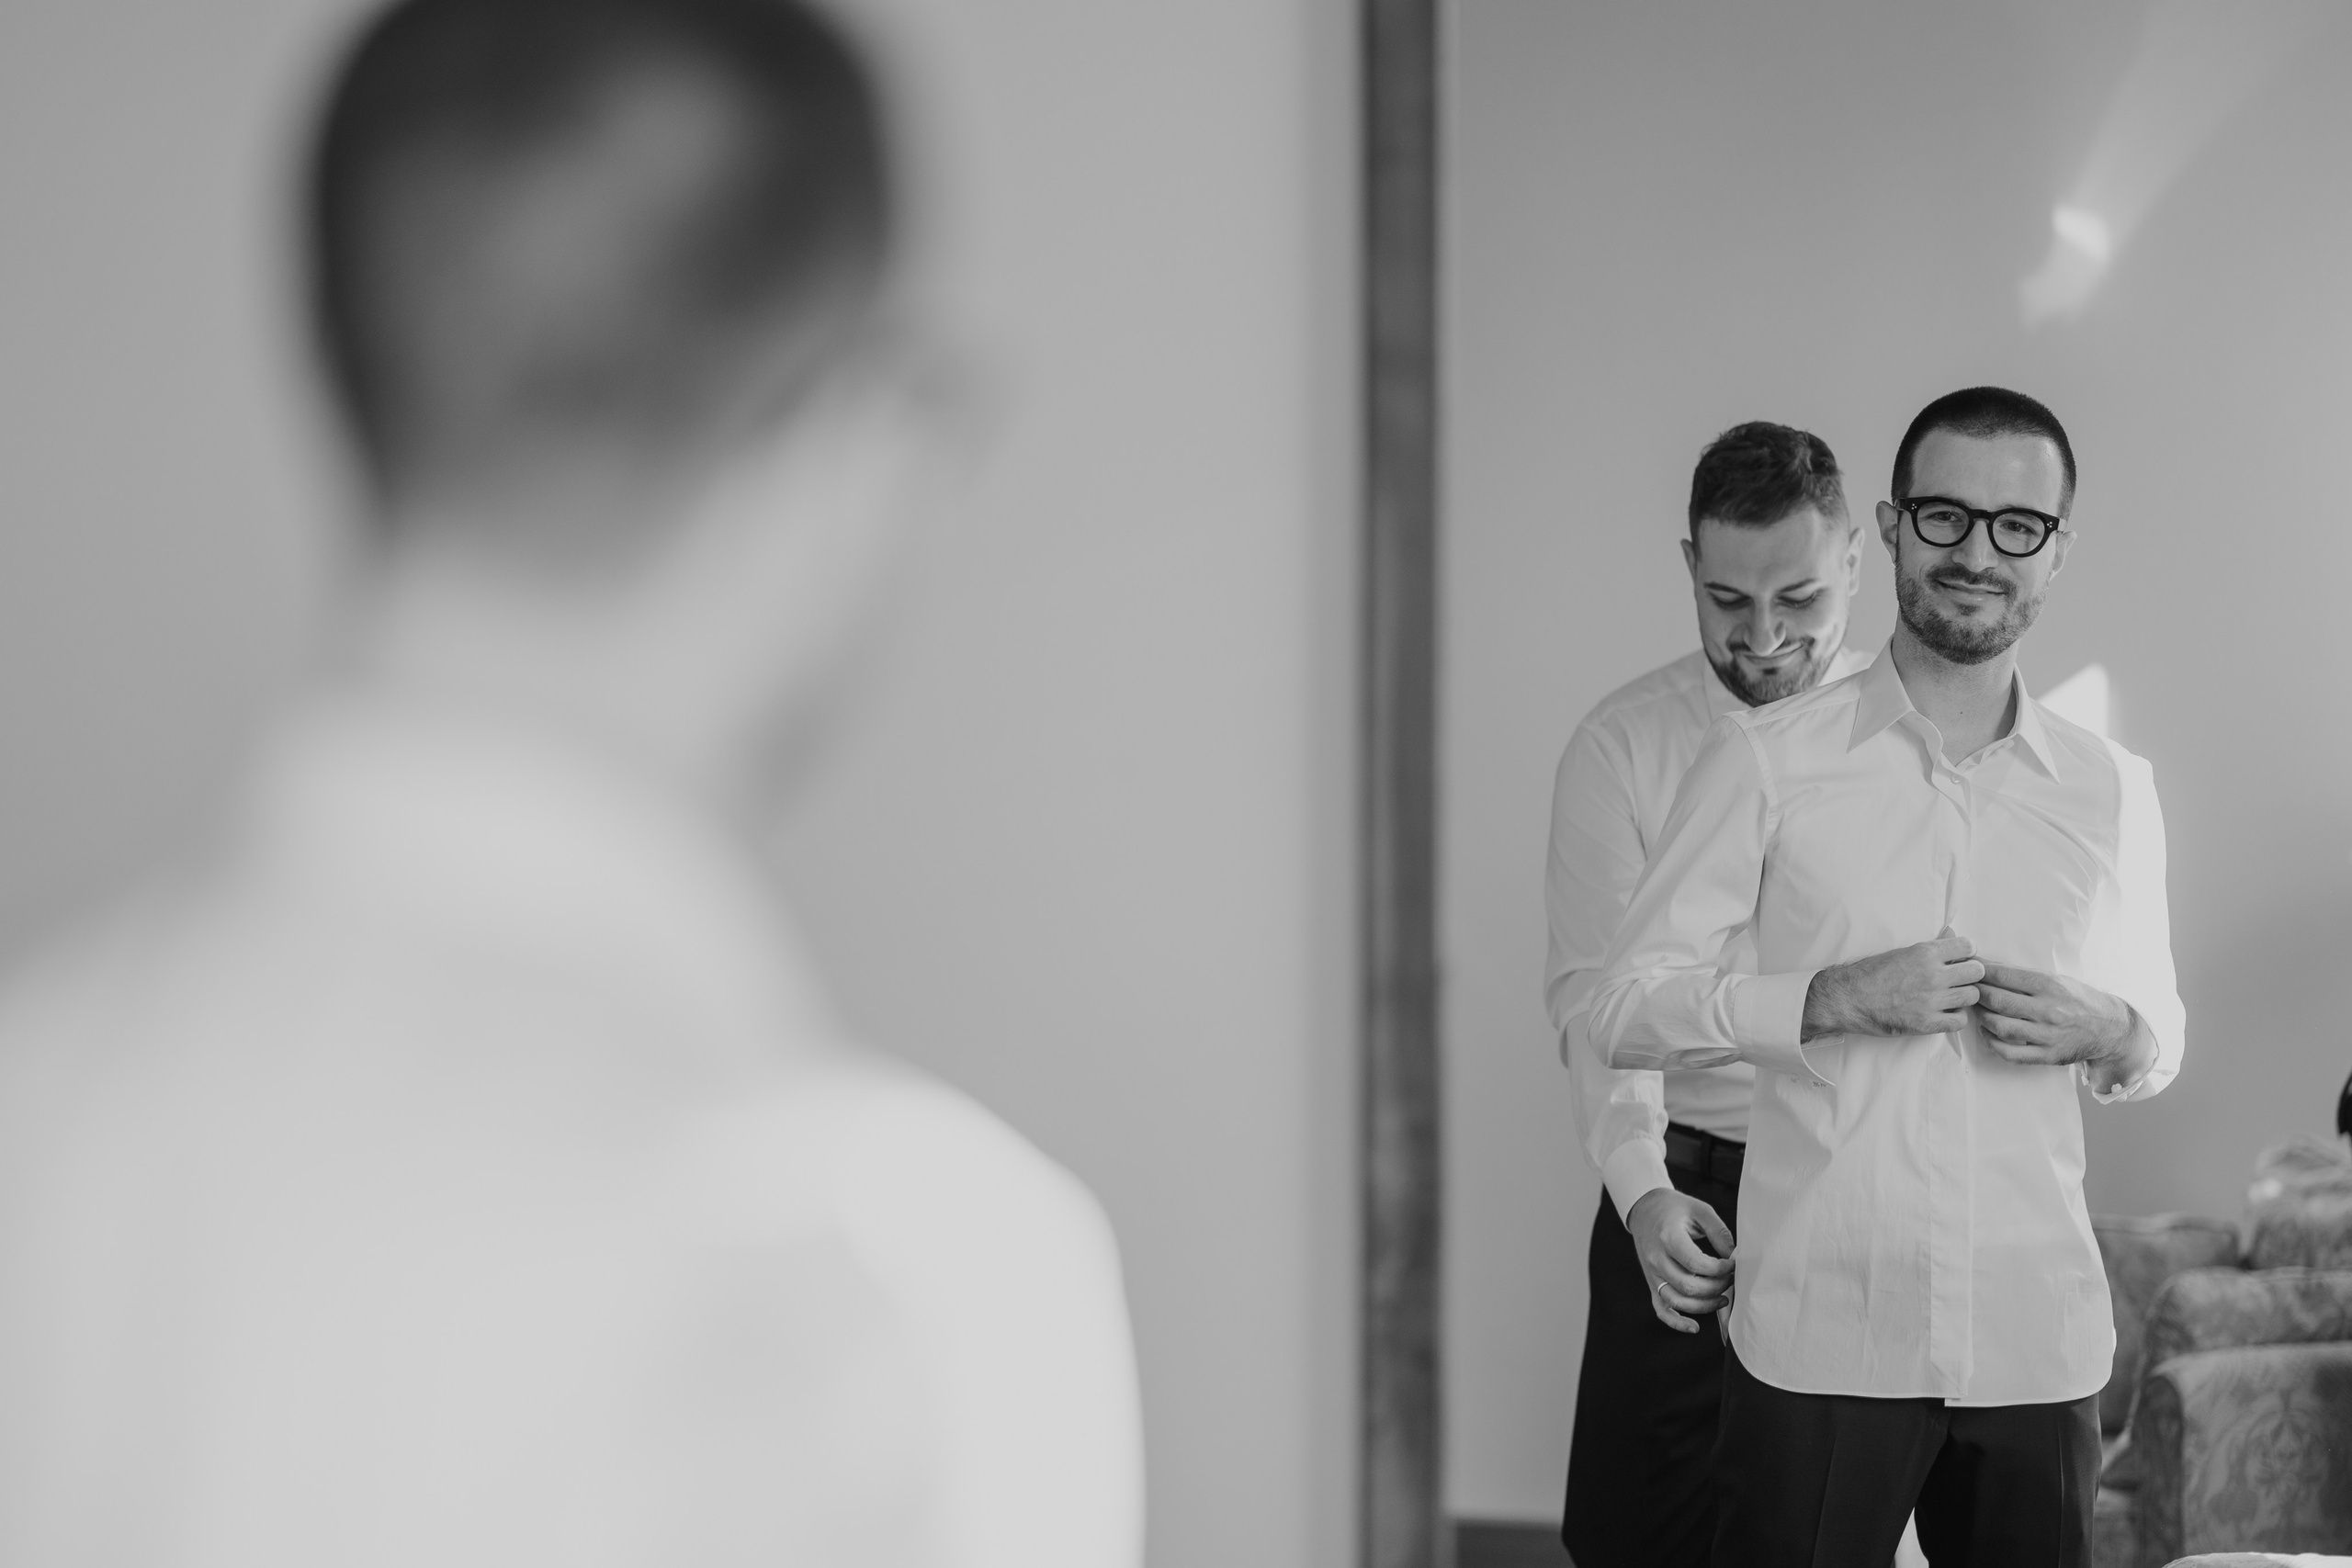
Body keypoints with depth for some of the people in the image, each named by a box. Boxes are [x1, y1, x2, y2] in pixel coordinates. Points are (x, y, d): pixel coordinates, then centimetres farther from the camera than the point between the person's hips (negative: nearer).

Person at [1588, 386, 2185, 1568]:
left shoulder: (2111, 792, 9)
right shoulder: (1767, 759, -2)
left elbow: (2160, 1040, 20)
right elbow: (1627, 1010, -2)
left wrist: (2105, 1031, -3)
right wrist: (1843, 998, -15)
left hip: (2039, 1340, 3)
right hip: (1820, 1338, -3)